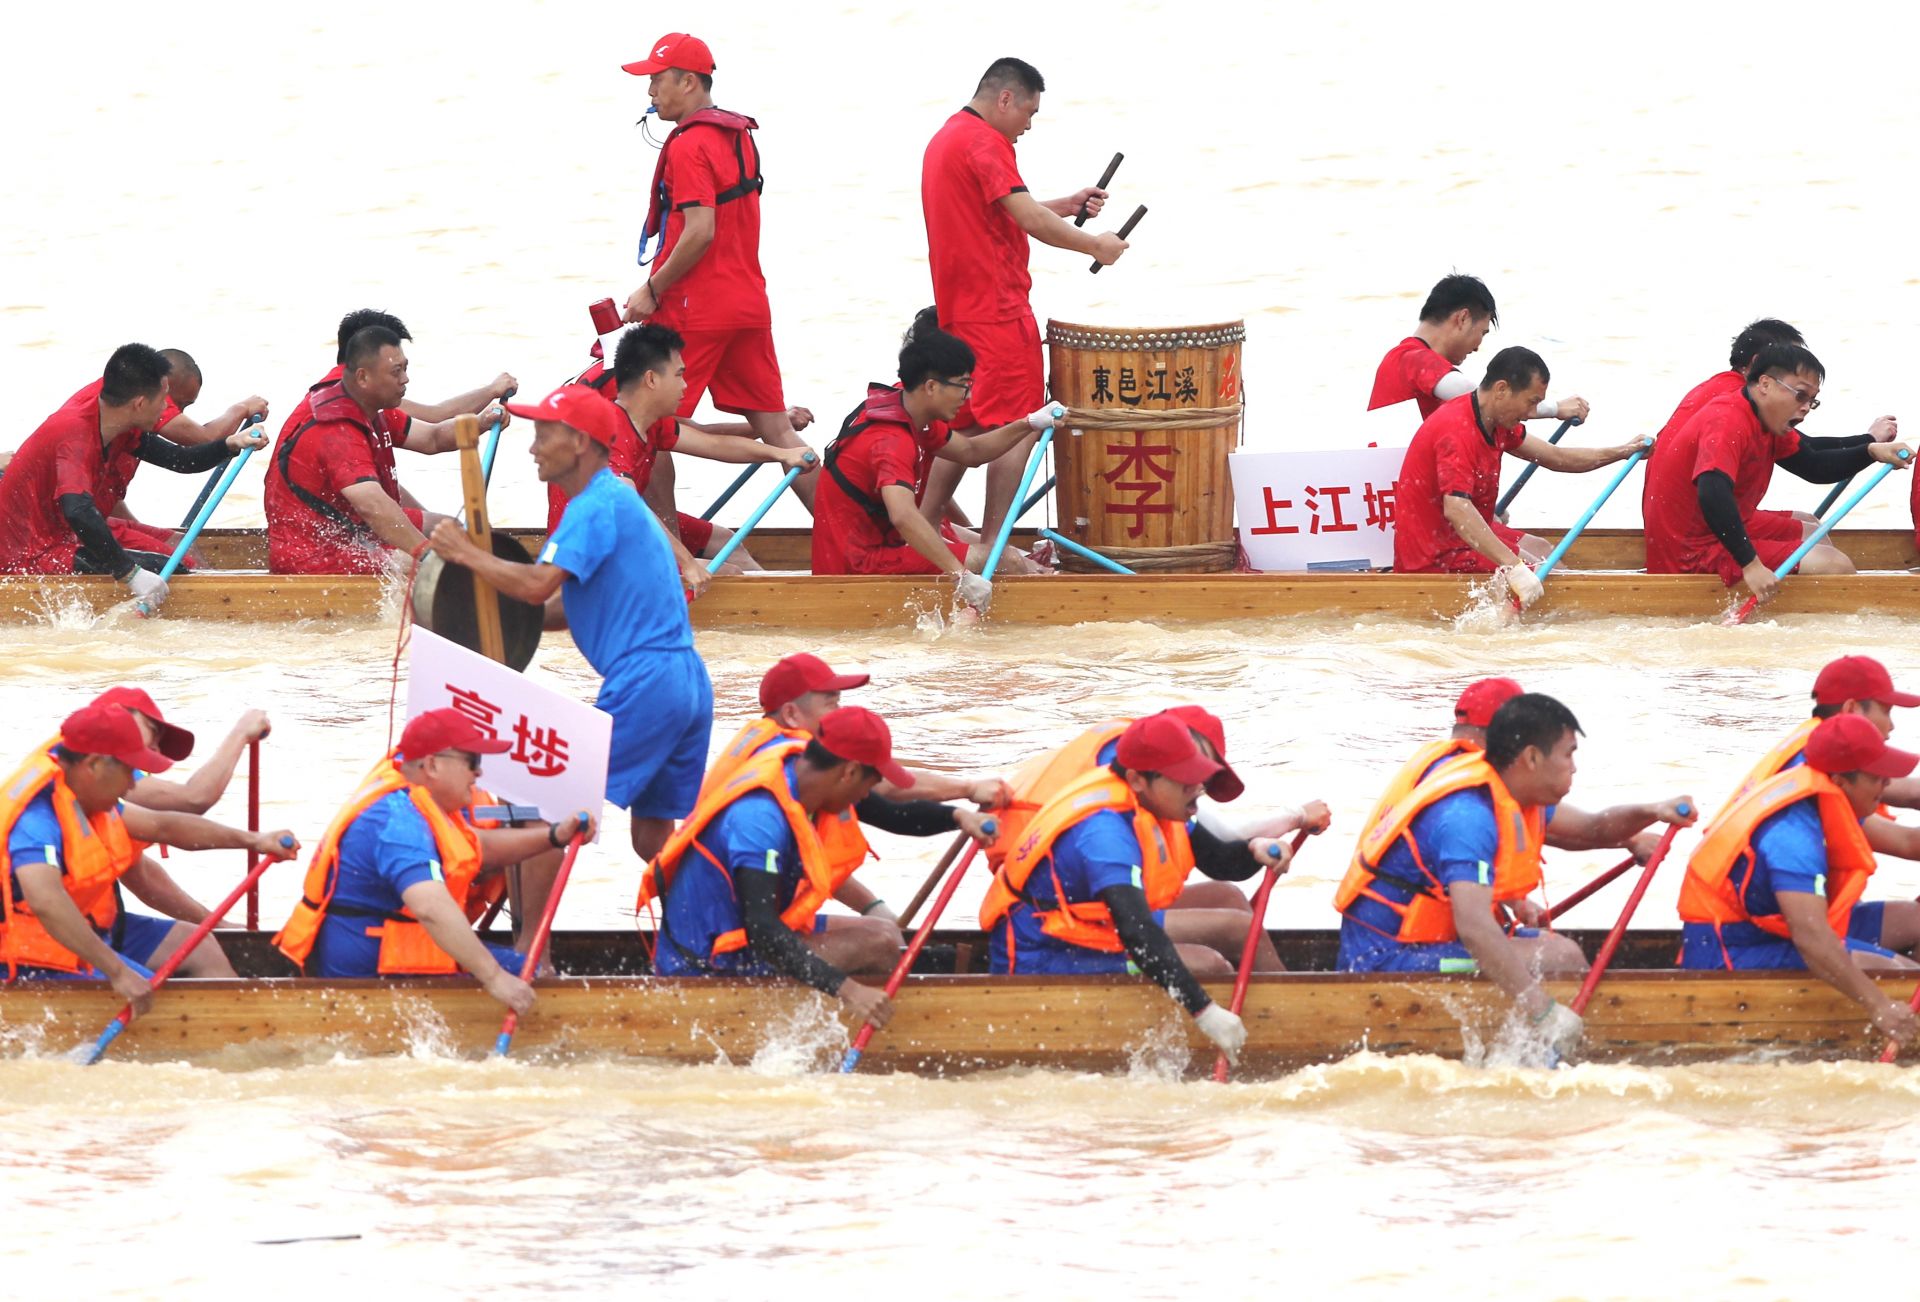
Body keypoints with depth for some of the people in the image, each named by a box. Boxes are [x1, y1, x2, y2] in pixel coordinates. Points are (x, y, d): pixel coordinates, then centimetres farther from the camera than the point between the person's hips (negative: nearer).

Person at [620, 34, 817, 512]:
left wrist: (652, 290, -13)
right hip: (749, 304, 9)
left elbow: (700, 232, -22)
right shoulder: (739, 135, 14)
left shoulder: (689, 145, -14)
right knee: (775, 428, 8)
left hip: (693, 311, -9)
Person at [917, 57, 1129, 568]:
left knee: (967, 425, 16)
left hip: (958, 310, 10)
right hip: (998, 310, -10)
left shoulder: (945, 139, 19)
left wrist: (1066, 206, 15)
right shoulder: (984, 142, -13)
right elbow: (1028, 220, -18)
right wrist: (1093, 245, -7)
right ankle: (988, 548, -7)